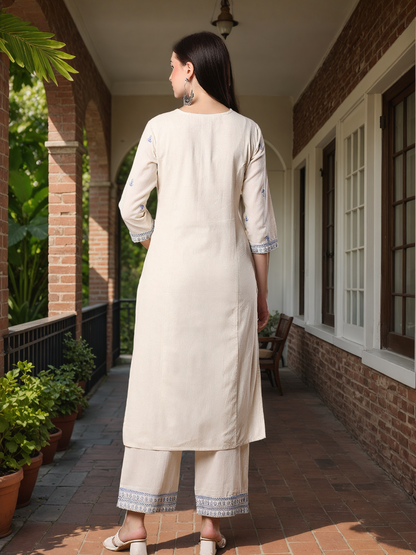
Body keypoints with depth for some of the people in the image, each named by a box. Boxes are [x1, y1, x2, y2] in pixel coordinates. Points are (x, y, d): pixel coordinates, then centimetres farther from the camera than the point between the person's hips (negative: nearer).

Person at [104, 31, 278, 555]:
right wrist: (262, 292, 8)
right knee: (221, 395, 6)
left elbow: (131, 205, 3)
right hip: (228, 274, 1)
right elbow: (258, 221, 1)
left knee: (157, 392, 5)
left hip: (170, 272, -1)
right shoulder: (247, 131, 4)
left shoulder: (161, 127, 1)